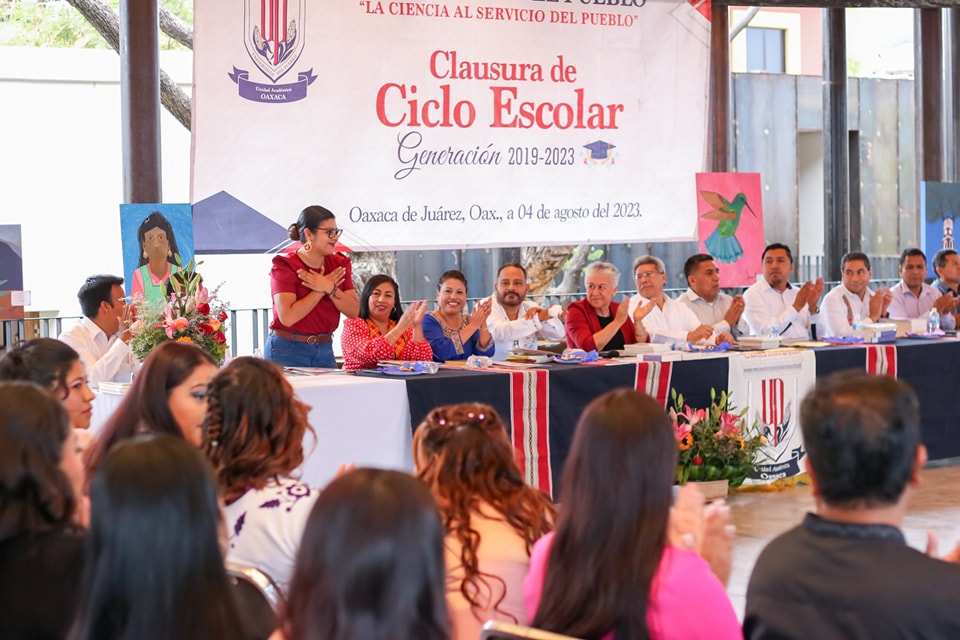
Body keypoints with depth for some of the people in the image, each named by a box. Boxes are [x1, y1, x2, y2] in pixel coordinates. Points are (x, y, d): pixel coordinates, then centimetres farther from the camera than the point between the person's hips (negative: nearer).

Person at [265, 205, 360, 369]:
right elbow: (287, 317, -21)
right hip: (287, 353, -5)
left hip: (324, 351, 5)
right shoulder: (285, 266, -9)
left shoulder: (339, 264, 7)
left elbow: (354, 311, -1)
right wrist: (321, 291, -14)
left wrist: (330, 288, -16)